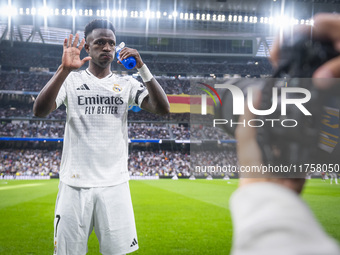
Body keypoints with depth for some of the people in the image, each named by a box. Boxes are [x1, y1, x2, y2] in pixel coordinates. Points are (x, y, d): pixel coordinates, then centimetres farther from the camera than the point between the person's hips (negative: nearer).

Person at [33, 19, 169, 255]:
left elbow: (163, 109, -4)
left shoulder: (127, 84, 9)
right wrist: (65, 69, -21)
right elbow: (40, 111, -10)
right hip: (75, 184, -1)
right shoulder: (71, 80, 6)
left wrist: (142, 68, -13)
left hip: (115, 184, 1)